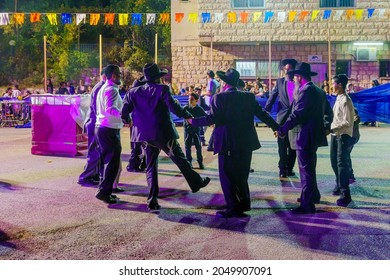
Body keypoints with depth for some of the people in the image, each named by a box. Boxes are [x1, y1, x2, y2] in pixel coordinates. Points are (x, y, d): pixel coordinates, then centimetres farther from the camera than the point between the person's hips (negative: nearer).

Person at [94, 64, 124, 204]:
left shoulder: (103, 88, 17)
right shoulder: (112, 90, -14)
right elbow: (110, 109, -28)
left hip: (101, 127, 10)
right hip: (109, 130, -10)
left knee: (106, 160, 16)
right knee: (113, 162, -7)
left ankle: (104, 189, 22)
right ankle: (104, 191, -6)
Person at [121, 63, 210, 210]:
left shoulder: (134, 92, 4)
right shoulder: (162, 89, -9)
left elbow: (124, 111, 6)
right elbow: (174, 106, -17)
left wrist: (128, 120, 27)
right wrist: (188, 116, -4)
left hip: (146, 135, 4)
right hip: (164, 134, -4)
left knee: (151, 167, 12)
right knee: (180, 159, 12)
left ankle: (152, 200, 9)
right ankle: (197, 183, 25)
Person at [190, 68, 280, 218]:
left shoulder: (219, 98, -10)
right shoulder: (249, 97, 4)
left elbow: (212, 118, -15)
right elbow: (262, 113, 4)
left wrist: (193, 121, -2)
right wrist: (276, 127, 15)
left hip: (227, 143, -5)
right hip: (246, 143, 5)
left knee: (227, 176, 4)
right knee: (242, 175, 17)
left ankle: (233, 208, 4)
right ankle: (244, 204, 24)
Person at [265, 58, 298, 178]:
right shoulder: (280, 81, 6)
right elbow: (272, 96, 6)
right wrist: (266, 110, -3)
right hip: (283, 116, 0)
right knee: (282, 145, 1)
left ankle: (290, 168, 18)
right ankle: (282, 169, 8)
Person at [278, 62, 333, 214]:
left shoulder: (305, 91, -17)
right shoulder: (318, 90, 14)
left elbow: (297, 114, -24)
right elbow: (328, 112, 20)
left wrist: (283, 129, -21)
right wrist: (326, 126, 30)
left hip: (305, 136, -10)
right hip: (314, 135, 10)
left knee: (306, 169, -5)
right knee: (309, 168, 23)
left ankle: (307, 205, 0)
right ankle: (313, 195, 38)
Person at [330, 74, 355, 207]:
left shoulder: (346, 100, -18)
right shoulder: (338, 99, 10)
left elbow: (347, 123, -21)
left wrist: (331, 129, -23)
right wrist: (331, 129, 9)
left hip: (343, 135, -9)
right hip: (335, 135, 9)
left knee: (342, 163, -9)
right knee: (334, 161, 18)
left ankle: (345, 194, -6)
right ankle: (339, 185, 37)